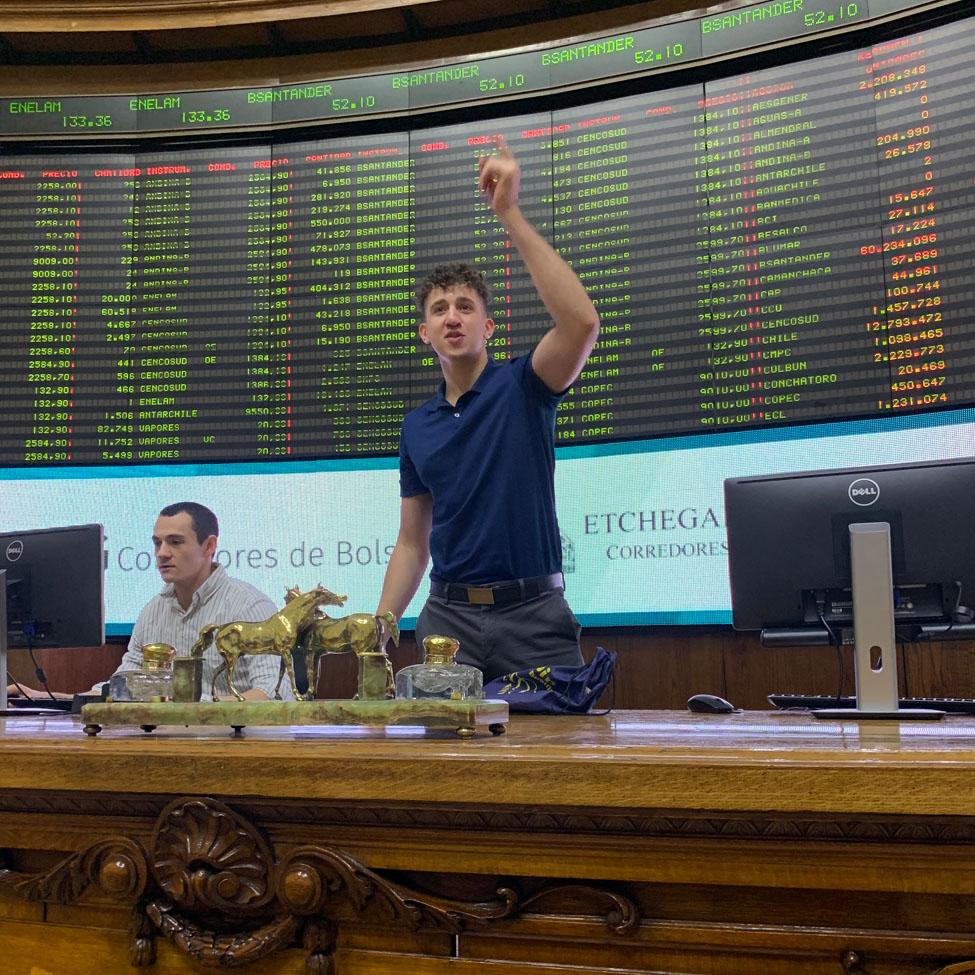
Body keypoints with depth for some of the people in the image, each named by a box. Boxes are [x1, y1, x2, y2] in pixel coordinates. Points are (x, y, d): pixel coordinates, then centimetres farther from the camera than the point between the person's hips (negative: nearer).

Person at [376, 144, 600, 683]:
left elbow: (581, 322, -22)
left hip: (532, 612, -3)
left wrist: (509, 213, -23)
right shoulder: (417, 426, 13)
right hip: (449, 617, 3)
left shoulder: (522, 387, 0)